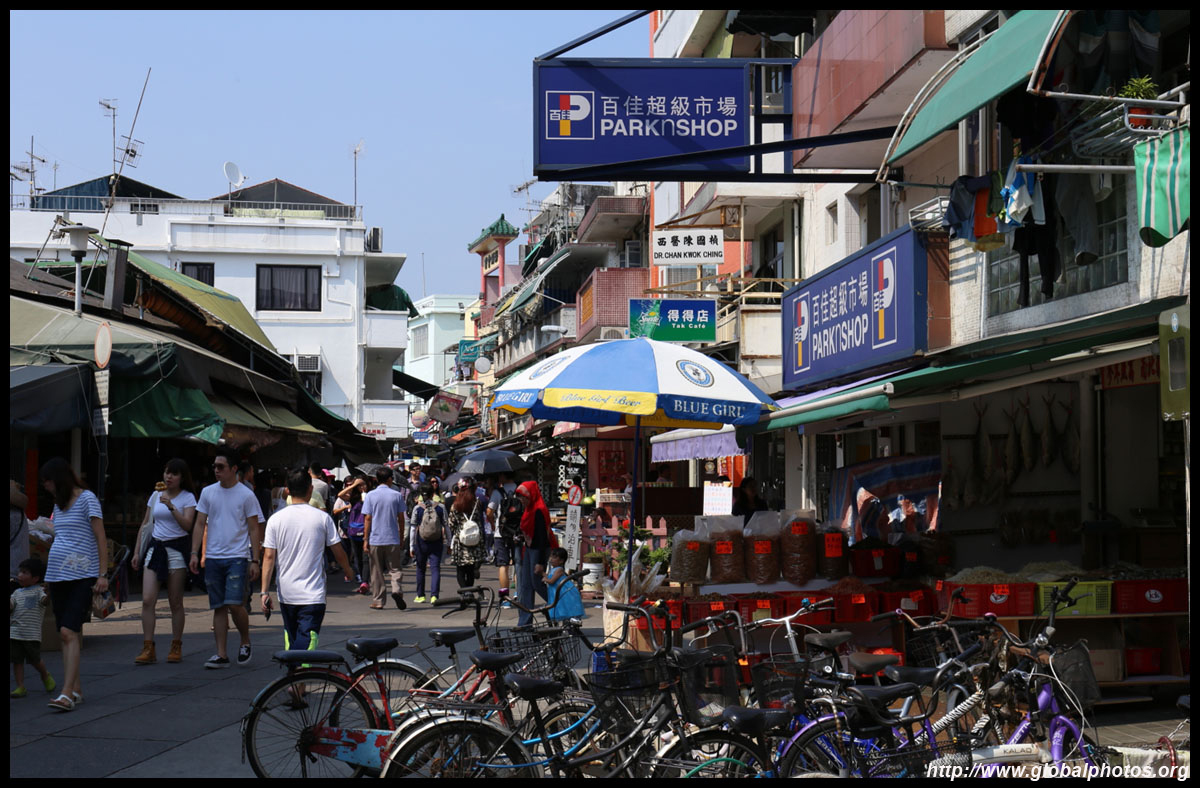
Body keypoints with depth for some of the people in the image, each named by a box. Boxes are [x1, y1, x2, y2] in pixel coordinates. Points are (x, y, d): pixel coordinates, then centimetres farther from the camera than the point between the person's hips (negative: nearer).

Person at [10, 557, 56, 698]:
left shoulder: (39, 591, 0)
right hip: (14, 632, 5)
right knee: (17, 660, 2)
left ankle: (46, 676, 31)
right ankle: (20, 687, 6)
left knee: (35, 660, 2)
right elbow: (10, 607, 8)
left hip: (32, 634, -5)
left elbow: (45, 601, -18)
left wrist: (48, 594, -39)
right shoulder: (17, 593, 16)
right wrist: (8, 600, -11)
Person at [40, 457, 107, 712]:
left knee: (68, 632, -17)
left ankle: (67, 694, -21)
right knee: (67, 634, 6)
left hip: (82, 576, -7)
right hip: (58, 576, 8)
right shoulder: (59, 503, 18)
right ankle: (76, 689, 11)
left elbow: (100, 538, -8)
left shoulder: (87, 498, -4)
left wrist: (102, 574, -14)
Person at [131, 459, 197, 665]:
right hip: (155, 547, 4)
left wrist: (170, 506, -22)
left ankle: (176, 647, 12)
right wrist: (137, 551, 13)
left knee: (175, 602, 1)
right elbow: (145, 525, 18)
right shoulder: (155, 495, 13)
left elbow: (187, 525, -14)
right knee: (147, 600, -8)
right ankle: (148, 649, -7)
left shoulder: (188, 498, 0)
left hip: (176, 549, -4)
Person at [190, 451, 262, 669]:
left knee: (235, 604, -13)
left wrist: (255, 561, -5)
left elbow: (254, 529, 0)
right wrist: (194, 553, 1)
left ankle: (245, 643, 10)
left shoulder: (246, 495, -1)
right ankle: (221, 654, 8)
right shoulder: (208, 492, 9)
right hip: (213, 557, 4)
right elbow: (200, 525, 11)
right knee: (219, 607, 5)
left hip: (237, 557, -4)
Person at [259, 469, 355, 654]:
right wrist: (348, 570, 23)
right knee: (306, 642, -7)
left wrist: (265, 592, 0)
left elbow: (269, 557, -3)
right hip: (313, 595, -3)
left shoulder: (276, 519, -1)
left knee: (290, 637, 19)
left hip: (286, 595, 3)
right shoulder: (322, 518, -5)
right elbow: (338, 552, 3)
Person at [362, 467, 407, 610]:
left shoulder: (370, 496, -2)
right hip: (393, 539, 0)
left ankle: (377, 601, 11)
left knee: (376, 572, 9)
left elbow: (367, 519, -4)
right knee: (395, 568, 9)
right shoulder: (397, 495, 0)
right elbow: (401, 518, 3)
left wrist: (365, 539, 0)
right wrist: (401, 536, 14)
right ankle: (396, 589, -17)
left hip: (375, 539, 0)